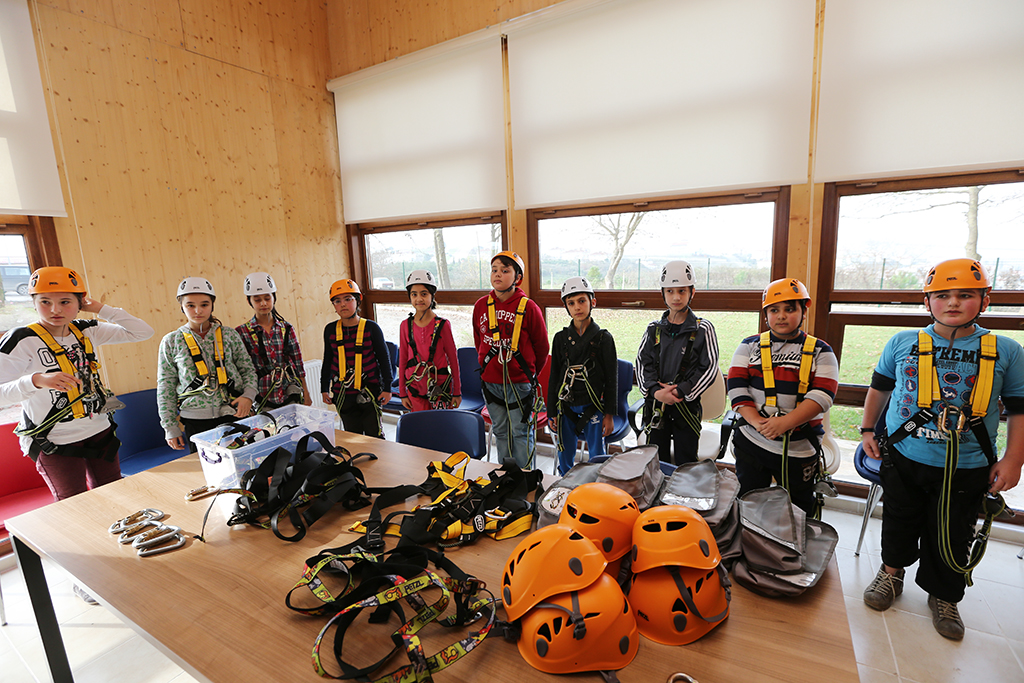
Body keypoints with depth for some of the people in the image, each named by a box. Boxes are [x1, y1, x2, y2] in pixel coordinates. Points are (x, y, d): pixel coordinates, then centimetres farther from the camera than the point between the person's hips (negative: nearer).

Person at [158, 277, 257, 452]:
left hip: (234, 415, 0)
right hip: (196, 420, 0)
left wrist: (248, 395, -11)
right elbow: (166, 387, 5)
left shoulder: (229, 335, 3)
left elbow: (248, 369, 8)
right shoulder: (171, 342, 3)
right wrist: (170, 428, 3)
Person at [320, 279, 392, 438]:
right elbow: (327, 361, 14)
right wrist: (324, 389, 16)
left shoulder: (371, 328, -6)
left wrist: (387, 388, -2)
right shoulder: (330, 330, 3)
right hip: (343, 395, 3)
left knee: (374, 435, 5)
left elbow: (384, 359, -1)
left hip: (369, 392, -3)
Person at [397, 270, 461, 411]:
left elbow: (453, 359, -2)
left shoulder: (442, 325, -7)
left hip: (440, 386, -2)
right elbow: (402, 360, 7)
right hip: (415, 388, 2)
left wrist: (457, 392, 0)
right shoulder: (405, 325, 1)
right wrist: (402, 393, 9)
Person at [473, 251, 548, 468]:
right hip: (490, 382, 4)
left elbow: (542, 346, 0)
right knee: (501, 432, 17)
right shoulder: (481, 305, 1)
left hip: (520, 382, -4)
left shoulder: (528, 307, -11)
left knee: (521, 433, 5)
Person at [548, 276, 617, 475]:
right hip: (566, 406, 3)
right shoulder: (561, 338, 3)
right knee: (565, 456, 13)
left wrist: (609, 414, -4)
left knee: (597, 457, 8)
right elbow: (554, 377, 6)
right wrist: (552, 413, 5)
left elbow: (612, 379, -2)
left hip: (593, 406, -2)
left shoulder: (603, 338, -4)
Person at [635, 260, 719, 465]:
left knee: (686, 463, 7)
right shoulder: (654, 329, 6)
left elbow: (709, 368, -6)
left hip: (687, 406, -2)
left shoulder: (703, 329, -1)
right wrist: (655, 391, -14)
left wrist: (679, 391, -16)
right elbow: (642, 363, 2)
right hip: (655, 405, 2)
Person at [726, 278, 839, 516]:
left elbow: (822, 395, -10)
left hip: (799, 449, -1)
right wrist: (756, 421, -17)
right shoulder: (750, 346, 5)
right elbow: (737, 387, -4)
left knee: (799, 512, 14)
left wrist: (785, 422, -22)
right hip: (751, 442, 1)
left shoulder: (820, 352, 2)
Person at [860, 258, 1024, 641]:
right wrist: (868, 430, 10)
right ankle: (892, 571, 40)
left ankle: (943, 596, 35)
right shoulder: (902, 343, 0)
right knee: (900, 522, 17)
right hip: (903, 457, 1)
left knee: (952, 538, 13)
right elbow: (879, 387, 11)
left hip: (966, 468, 0)